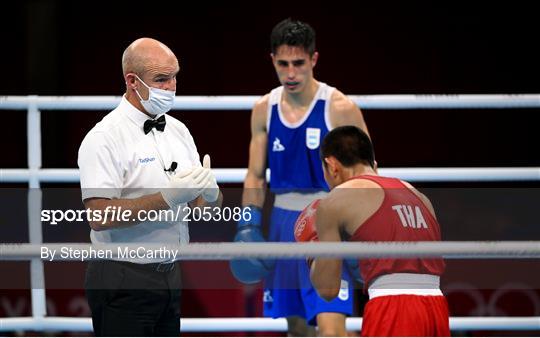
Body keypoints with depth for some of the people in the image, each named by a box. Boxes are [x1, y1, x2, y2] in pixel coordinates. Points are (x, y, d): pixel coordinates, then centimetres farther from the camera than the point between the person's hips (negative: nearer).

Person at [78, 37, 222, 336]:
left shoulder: (178, 131, 11)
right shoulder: (105, 139, -13)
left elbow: (203, 206, 13)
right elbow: (100, 216, -22)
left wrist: (210, 195, -11)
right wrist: (167, 197, -27)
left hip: (170, 275, 7)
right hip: (123, 281, -7)